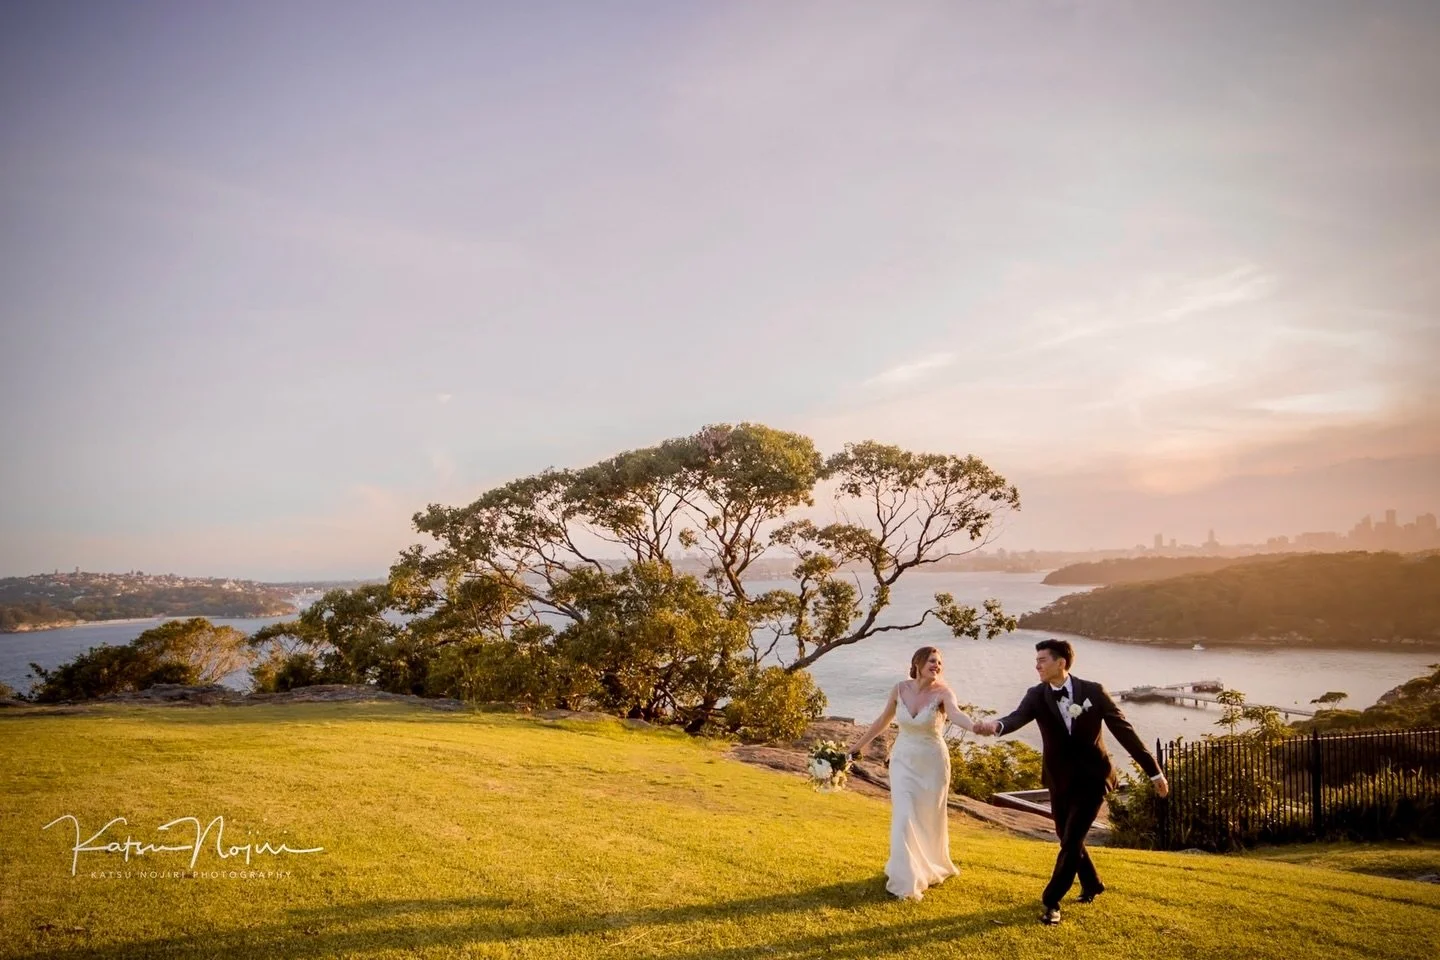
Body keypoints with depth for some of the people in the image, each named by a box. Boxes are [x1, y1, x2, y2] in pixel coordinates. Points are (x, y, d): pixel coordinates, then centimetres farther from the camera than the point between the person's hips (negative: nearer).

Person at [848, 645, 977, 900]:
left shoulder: (943, 692, -17)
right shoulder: (900, 689, -8)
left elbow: (955, 713, -39)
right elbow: (884, 720, 7)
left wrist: (974, 726, -61)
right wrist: (859, 744, 13)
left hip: (932, 762, -1)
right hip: (903, 761, 1)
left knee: (931, 819, 14)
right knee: (904, 819, -5)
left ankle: (932, 868, 42)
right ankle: (904, 881, 10)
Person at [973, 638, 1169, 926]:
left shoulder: (1093, 691, -13)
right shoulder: (1036, 695, -9)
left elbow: (1124, 730, -7)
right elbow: (1018, 717, -28)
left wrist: (1154, 771, -4)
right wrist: (996, 726, -53)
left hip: (1092, 778, -4)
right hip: (1060, 780, 4)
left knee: (1071, 841, -9)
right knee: (1067, 838, 18)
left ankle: (1051, 902, 4)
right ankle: (1092, 885, 43)